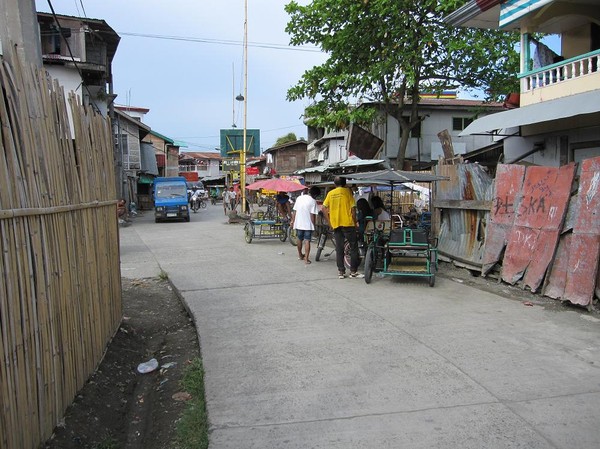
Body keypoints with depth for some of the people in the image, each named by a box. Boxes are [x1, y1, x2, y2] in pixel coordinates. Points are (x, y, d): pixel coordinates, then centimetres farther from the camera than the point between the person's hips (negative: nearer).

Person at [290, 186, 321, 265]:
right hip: (308, 224, -5)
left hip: (298, 223, 5)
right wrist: (313, 225, -4)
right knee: (307, 241, 0)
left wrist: (292, 221, 13)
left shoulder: (299, 198, 4)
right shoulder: (313, 201, -11)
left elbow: (294, 211, 6)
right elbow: (312, 215, -14)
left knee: (299, 239, 20)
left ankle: (300, 255, 36)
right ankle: (306, 259, -3)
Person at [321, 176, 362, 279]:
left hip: (335, 224, 4)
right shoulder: (347, 191, -1)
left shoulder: (330, 193, 9)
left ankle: (341, 272, 9)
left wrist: (329, 222, 10)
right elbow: (353, 208, -7)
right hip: (347, 223, -4)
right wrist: (355, 221, 2)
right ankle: (353, 271, 4)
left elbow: (324, 208, 5)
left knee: (339, 248, 9)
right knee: (354, 247, 5)